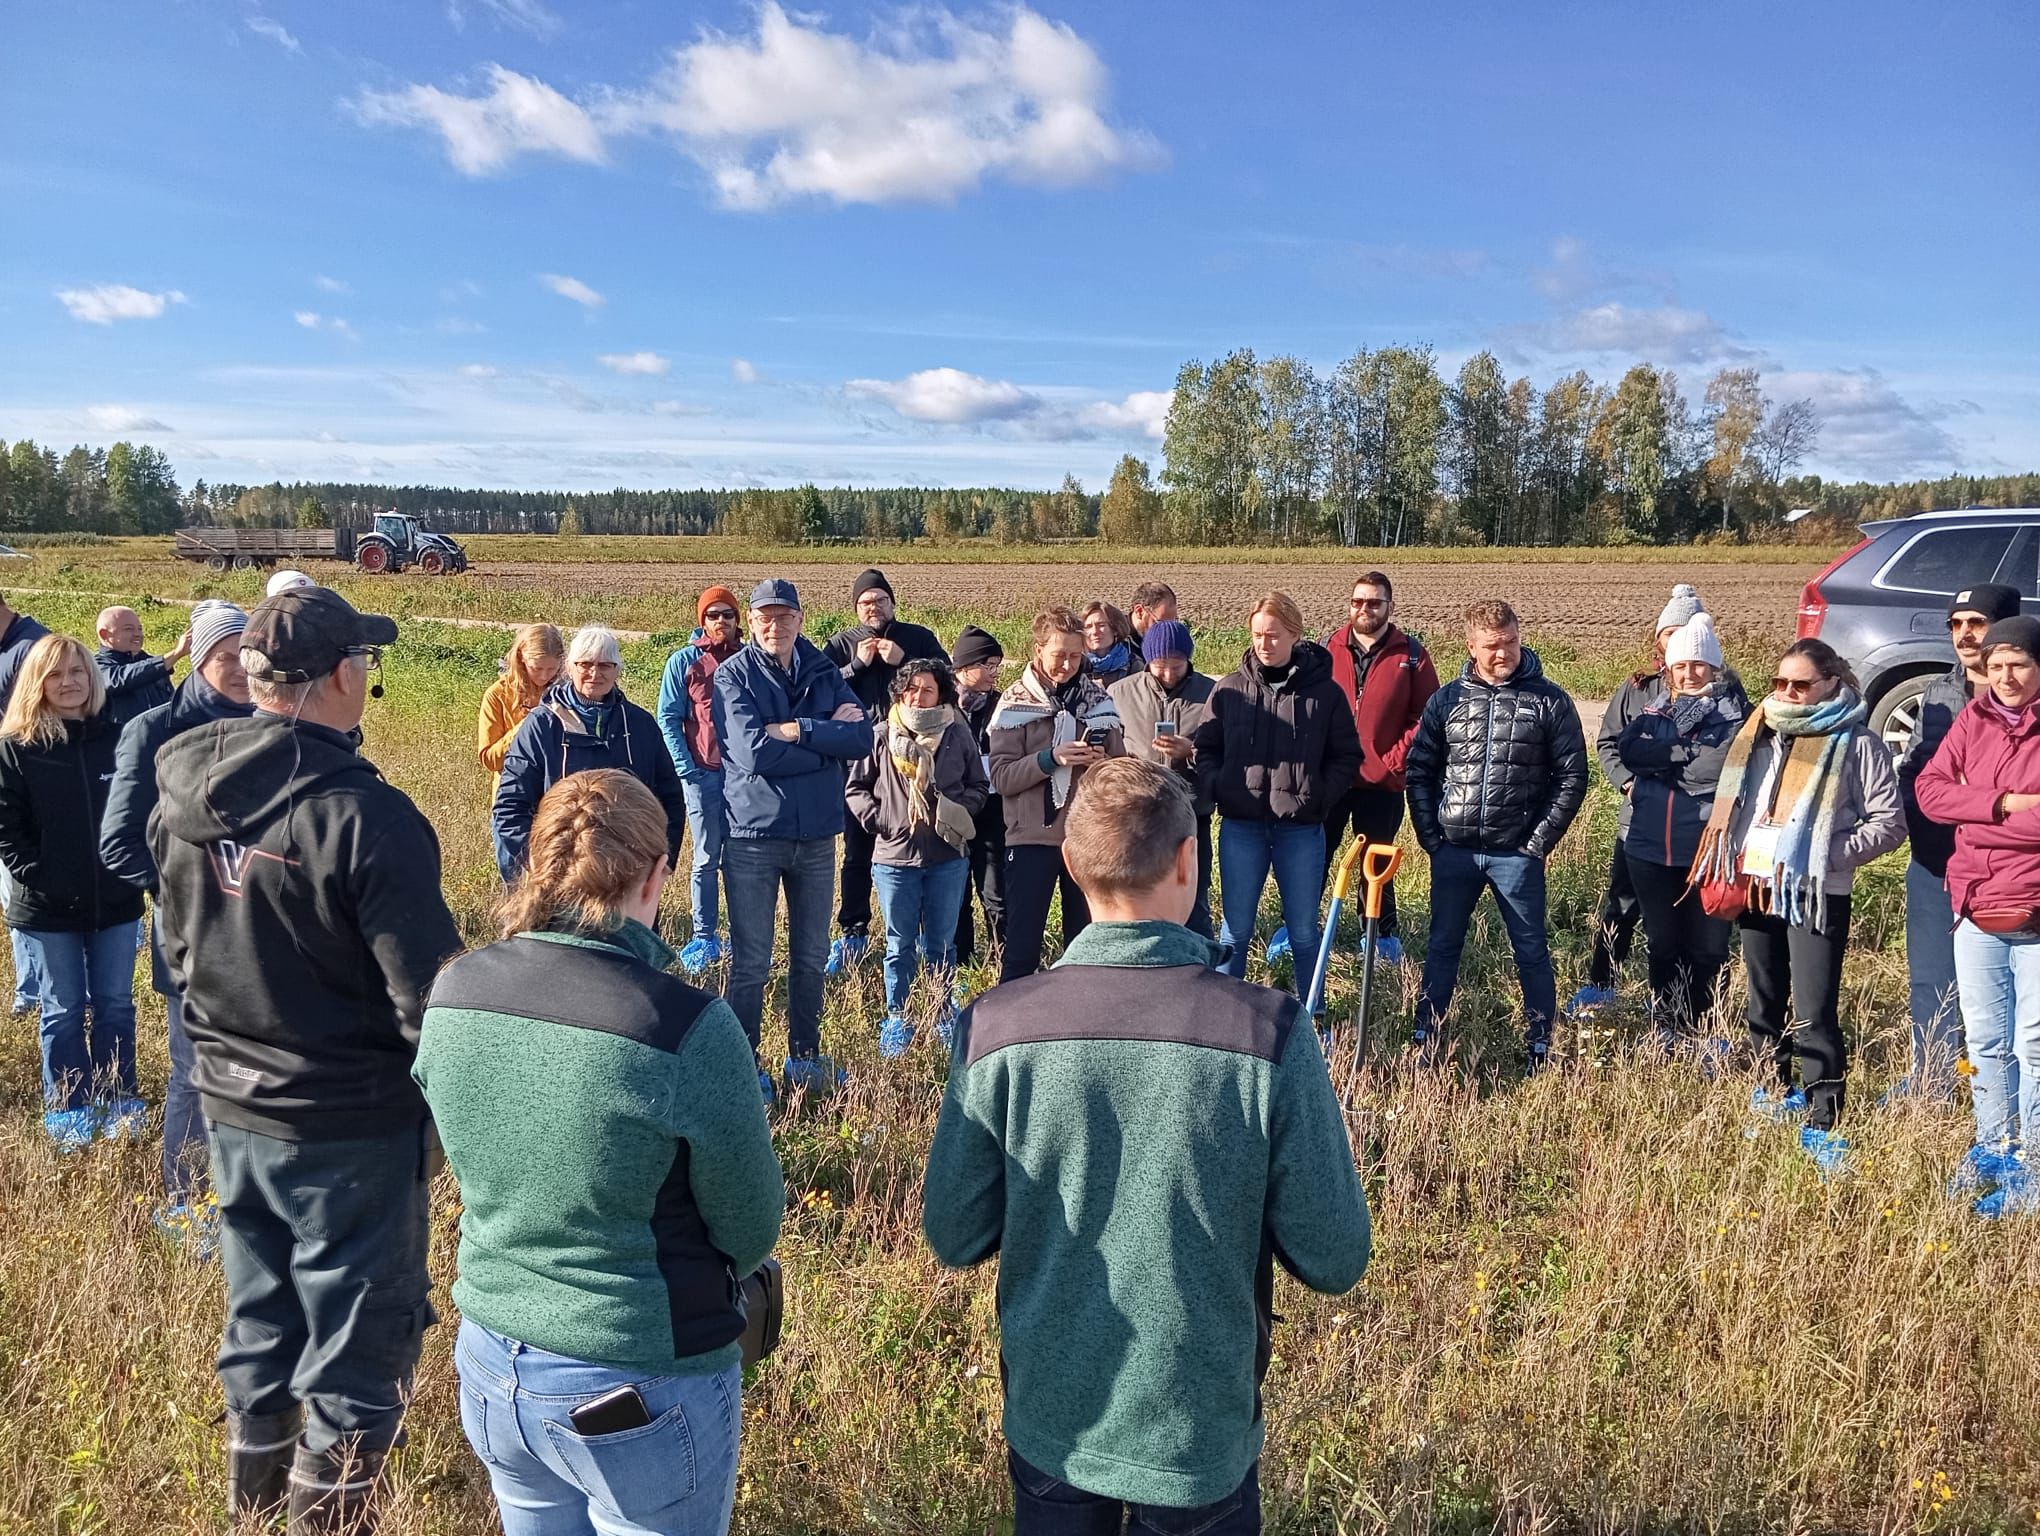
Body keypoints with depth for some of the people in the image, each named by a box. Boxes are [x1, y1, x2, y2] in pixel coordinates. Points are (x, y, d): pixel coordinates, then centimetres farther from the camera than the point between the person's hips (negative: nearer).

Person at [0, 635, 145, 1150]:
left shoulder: (118, 740, 1)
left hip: (115, 900, 2)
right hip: (49, 906, -2)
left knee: (114, 1004, 11)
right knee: (64, 1009, 9)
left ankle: (118, 1099, 24)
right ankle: (66, 1107, 22)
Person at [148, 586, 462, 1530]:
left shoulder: (182, 798, -3)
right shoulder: (362, 815, -26)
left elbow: (177, 947, 11)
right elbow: (427, 992, -23)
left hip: (229, 1106, 7)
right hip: (351, 1124, -7)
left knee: (260, 1309, 26)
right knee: (360, 1329, 12)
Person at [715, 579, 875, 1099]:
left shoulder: (825, 673, 5)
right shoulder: (734, 676, -6)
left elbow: (862, 739, -9)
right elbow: (754, 751, -20)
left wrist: (795, 730, -18)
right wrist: (829, 736, -14)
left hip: (817, 836, 4)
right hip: (754, 836, -4)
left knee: (811, 958, 14)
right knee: (750, 963, 3)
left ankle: (805, 1057, 29)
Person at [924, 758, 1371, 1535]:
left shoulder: (996, 1027, -18)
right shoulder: (1270, 1033, -22)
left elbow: (954, 1238, -7)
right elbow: (1334, 1262, -13)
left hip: (1049, 1424, 1)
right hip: (1204, 1437, -1)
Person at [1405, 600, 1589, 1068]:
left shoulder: (1549, 700, -2)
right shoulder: (1447, 699, 3)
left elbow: (1572, 776, -2)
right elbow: (1419, 770, 7)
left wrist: (1540, 841, -7)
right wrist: (1431, 836, -1)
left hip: (1517, 854, -2)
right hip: (1453, 851, 2)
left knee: (1531, 950, 7)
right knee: (1442, 946, 11)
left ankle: (1540, 1046, 20)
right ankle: (1425, 1039, 22)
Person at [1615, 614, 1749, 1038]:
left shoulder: (1734, 712, -3)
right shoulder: (1656, 709, 10)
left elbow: (1713, 768, -19)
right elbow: (1628, 749, -9)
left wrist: (1659, 759, -10)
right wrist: (1684, 752, -18)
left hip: (1708, 847, -4)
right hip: (1650, 845, 4)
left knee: (1707, 946, 3)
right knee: (1662, 941, 13)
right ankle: (1667, 1025, 26)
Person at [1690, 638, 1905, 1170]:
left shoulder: (1857, 742, -5)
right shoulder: (1761, 732, 12)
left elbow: (1890, 822, -5)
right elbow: (1733, 801, 23)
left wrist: (1831, 853, -16)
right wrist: (1730, 857, 10)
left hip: (1816, 894, -6)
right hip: (1757, 884, 6)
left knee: (1813, 1012, -9)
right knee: (1765, 998, 17)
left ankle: (1822, 1125, -2)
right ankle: (1777, 1090, 33)